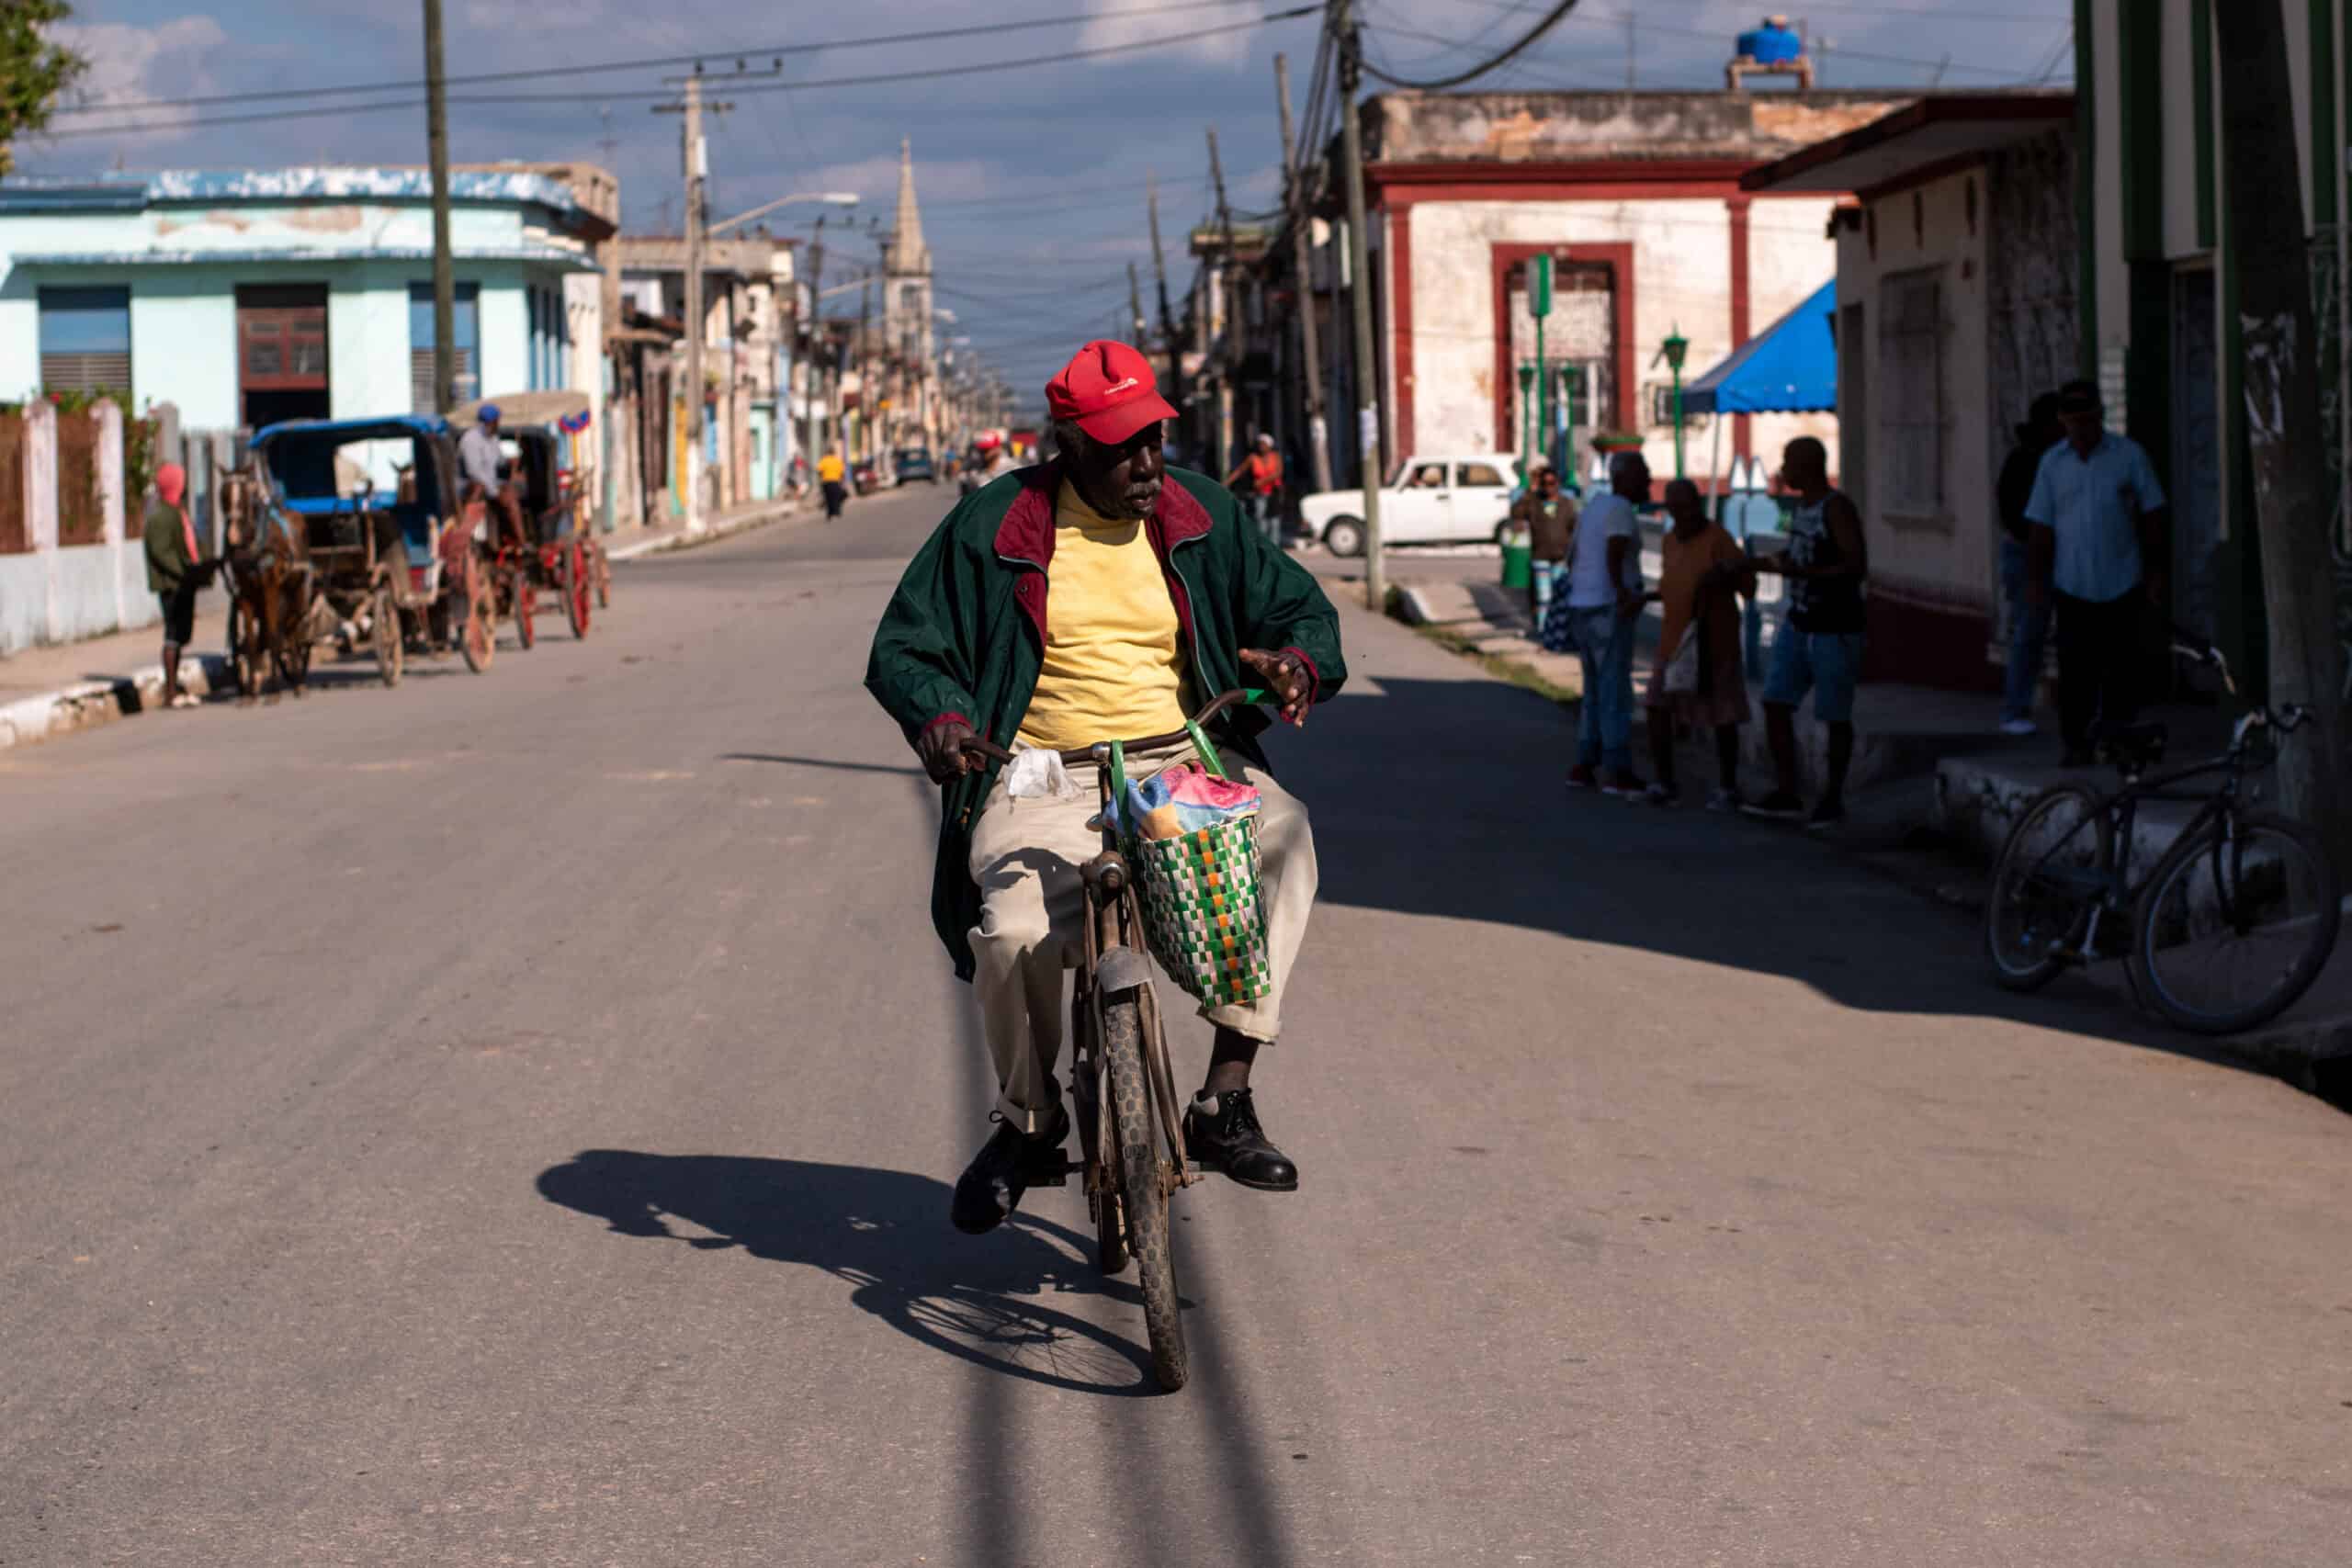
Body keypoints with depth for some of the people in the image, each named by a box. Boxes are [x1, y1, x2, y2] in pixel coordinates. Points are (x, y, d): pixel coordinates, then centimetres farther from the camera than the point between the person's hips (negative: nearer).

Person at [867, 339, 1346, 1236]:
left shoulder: (1202, 516, 10)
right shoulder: (992, 530, 3)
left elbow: (1300, 609, 14)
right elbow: (904, 647, 6)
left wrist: (1298, 663, -11)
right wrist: (937, 718, -16)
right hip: (1044, 782, -1)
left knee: (1281, 836, -33)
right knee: (1015, 934, -31)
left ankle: (1226, 1098, -27)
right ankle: (1029, 1120, 2)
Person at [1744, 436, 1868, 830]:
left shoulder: (1837, 508, -16)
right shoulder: (1802, 505, 9)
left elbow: (1857, 568, -23)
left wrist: (1798, 572, -25)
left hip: (1835, 630, -8)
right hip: (1798, 624, 8)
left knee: (1835, 717, 3)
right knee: (1775, 703, 0)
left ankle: (1833, 799, 16)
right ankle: (1786, 795, 4)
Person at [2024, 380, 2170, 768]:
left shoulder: (2129, 455, -1)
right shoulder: (2052, 462, 6)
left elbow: (2153, 516, 2)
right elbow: (2042, 525, 10)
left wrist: (2155, 571, -1)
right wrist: (2037, 575, 4)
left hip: (2121, 584, -1)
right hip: (2072, 585, 1)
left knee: (2120, 667, 3)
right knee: (2075, 669, -1)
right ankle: (2077, 743, 5)